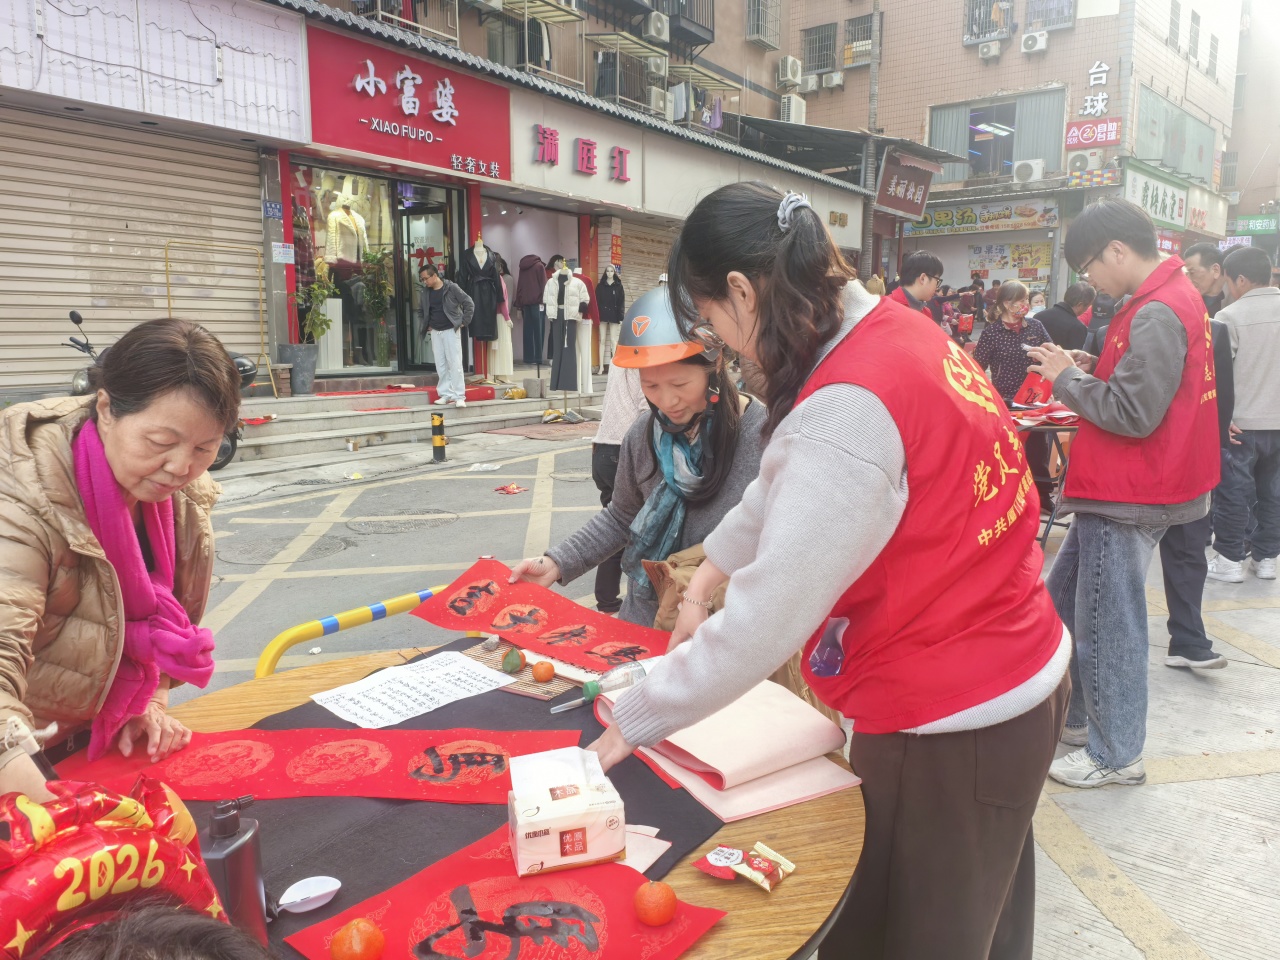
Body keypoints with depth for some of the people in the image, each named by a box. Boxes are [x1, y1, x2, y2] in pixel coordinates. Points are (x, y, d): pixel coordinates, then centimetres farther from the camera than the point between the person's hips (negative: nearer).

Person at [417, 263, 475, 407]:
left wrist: (464, 321, -8)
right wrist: (426, 325, 12)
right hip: (435, 332, 5)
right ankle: (445, 394, 12)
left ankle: (459, 396, -6)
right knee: (440, 365, 6)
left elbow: (469, 304, -7)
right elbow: (420, 311, 23)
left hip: (451, 330, -5)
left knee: (454, 363, -7)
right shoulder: (426, 293, 7)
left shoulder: (451, 288, -9)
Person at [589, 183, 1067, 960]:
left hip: (947, 733, -9)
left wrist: (631, 725, -17)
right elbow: (788, 483, 12)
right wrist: (709, 574, 13)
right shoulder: (897, 330, 1)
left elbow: (768, 618, -29)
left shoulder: (850, 409, -29)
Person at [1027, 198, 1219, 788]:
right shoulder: (1172, 298, 13)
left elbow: (1133, 414, -23)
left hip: (1126, 499, -10)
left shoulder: (1157, 315, -20)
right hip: (1117, 490, 10)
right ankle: (1076, 717, 32)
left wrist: (1067, 377, -11)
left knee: (1106, 627, 1)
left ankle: (1116, 755, 17)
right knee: (1062, 601, 19)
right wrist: (1091, 370, 4)